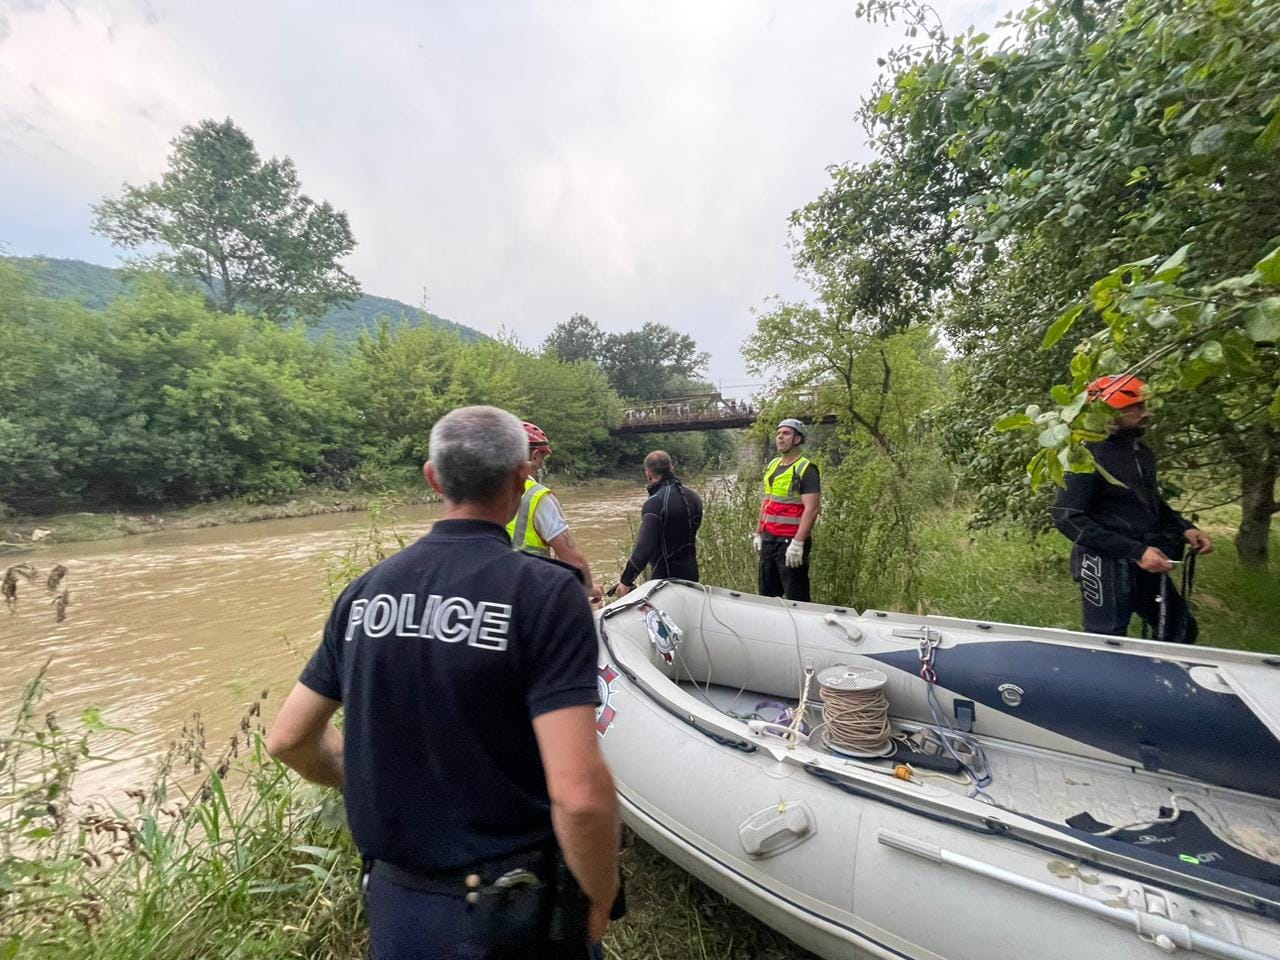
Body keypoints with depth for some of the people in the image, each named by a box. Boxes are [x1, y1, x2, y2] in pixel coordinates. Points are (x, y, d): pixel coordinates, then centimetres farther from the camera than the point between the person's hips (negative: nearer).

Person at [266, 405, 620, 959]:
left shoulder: (364, 591, -5)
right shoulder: (547, 592, -23)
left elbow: (288, 739, 5)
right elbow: (580, 794, -28)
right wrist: (600, 899, -9)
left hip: (393, 905, 4)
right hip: (511, 913, -3)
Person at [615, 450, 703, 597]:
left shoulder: (655, 502, -23)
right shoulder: (693, 497, 3)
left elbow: (644, 548, -27)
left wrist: (626, 581, -20)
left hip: (666, 577, -8)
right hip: (691, 574, 8)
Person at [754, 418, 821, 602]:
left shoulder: (806, 469, -9)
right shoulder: (772, 466, 14)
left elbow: (811, 509, -17)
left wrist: (798, 543, -23)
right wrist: (758, 533, 17)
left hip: (790, 541, -8)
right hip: (768, 540, 8)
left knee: (796, 598, -1)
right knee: (766, 595, 16)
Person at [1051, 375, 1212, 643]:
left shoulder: (1142, 452, 9)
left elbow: (1150, 503, 24)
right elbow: (1068, 519, -23)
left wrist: (1184, 528, 6)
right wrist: (1135, 551, -23)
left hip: (1147, 567, 8)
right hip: (1108, 569, -8)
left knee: (1181, 633, 21)